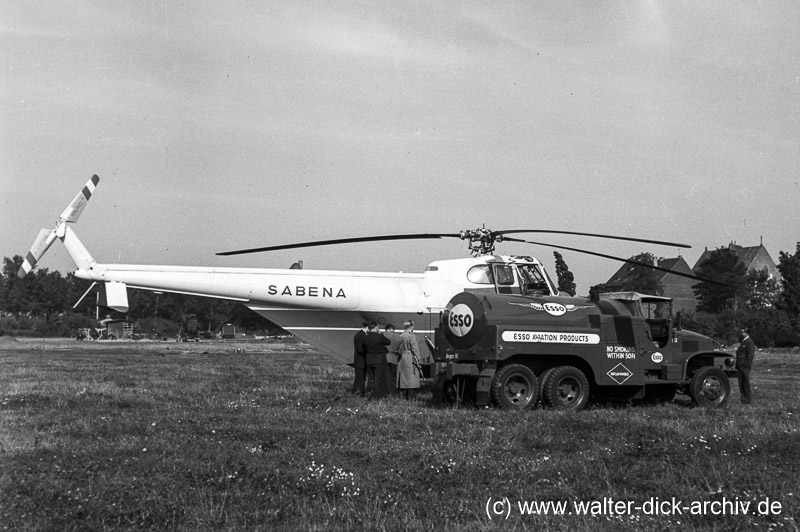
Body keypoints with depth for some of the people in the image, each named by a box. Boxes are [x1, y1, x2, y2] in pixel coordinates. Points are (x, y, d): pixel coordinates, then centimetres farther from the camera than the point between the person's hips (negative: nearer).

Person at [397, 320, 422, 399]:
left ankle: (403, 396, 10)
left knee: (403, 380, 9)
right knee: (411, 380, -5)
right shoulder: (411, 336, -9)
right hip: (410, 360, -6)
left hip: (402, 359, 6)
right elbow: (415, 349, -9)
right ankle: (411, 397, -8)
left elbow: (399, 350, 12)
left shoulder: (400, 337, 8)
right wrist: (417, 359, -3)